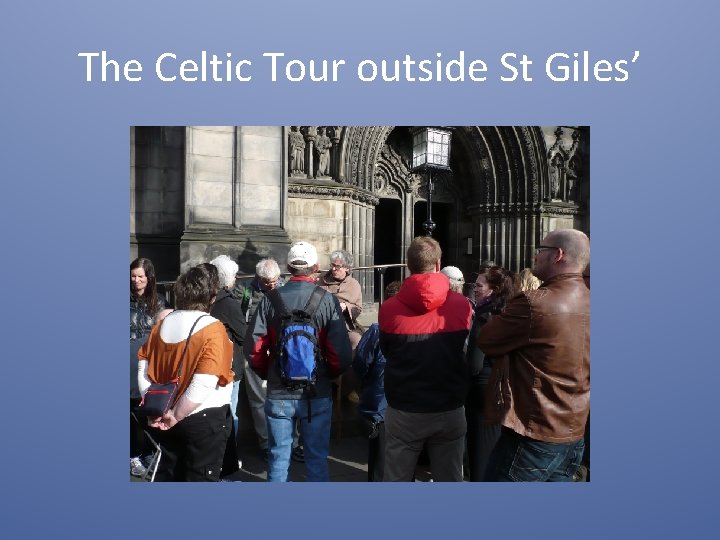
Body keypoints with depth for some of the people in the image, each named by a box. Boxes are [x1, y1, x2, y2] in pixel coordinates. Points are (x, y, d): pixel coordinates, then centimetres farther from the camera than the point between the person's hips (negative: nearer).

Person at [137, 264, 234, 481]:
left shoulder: (162, 325, 0)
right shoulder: (212, 329, -19)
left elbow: (143, 370, 2)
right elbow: (202, 385, -26)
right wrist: (175, 415, -15)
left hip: (167, 420, 6)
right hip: (205, 419, -6)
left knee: (168, 473, 22)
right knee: (201, 477, 9)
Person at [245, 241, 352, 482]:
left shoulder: (270, 299, -6)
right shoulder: (327, 300, -10)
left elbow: (254, 347, -7)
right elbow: (341, 353, -14)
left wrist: (269, 373, 11)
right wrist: (329, 374, 6)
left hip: (278, 393, 1)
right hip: (317, 393, -1)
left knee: (278, 457, 15)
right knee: (317, 457, 14)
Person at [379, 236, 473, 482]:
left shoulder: (389, 308, -11)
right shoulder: (462, 305, -8)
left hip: (403, 411, -1)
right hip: (450, 410, 1)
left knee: (396, 479, 13)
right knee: (449, 479, 15)